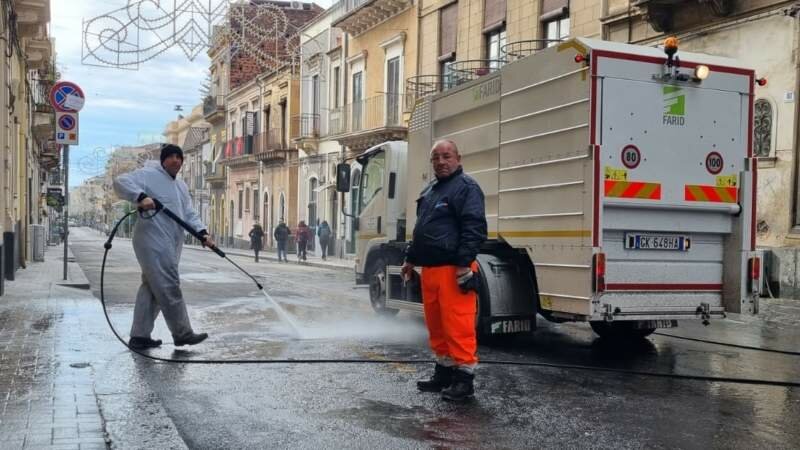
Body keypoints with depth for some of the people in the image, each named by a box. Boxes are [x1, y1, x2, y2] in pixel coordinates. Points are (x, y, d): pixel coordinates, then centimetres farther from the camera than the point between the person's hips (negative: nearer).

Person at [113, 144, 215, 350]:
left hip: (169, 246, 9)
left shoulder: (181, 187, 21)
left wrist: (202, 233, -2)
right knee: (169, 287, -8)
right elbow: (121, 182, -14)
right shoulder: (149, 175, -4)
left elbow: (189, 214, 15)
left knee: (152, 287, 11)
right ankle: (182, 333, -1)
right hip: (153, 242, -9)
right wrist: (141, 197, -30)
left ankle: (140, 336, 16)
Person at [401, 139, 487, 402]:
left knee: (458, 326, -8)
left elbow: (474, 229, -15)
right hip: (430, 270, 9)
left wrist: (464, 264, -21)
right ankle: (443, 373, 25)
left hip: (453, 271, -9)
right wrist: (410, 259, 26)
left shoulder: (466, 187, -6)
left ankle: (464, 379, 0)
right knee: (436, 326, 14)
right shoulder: (429, 191, 22)